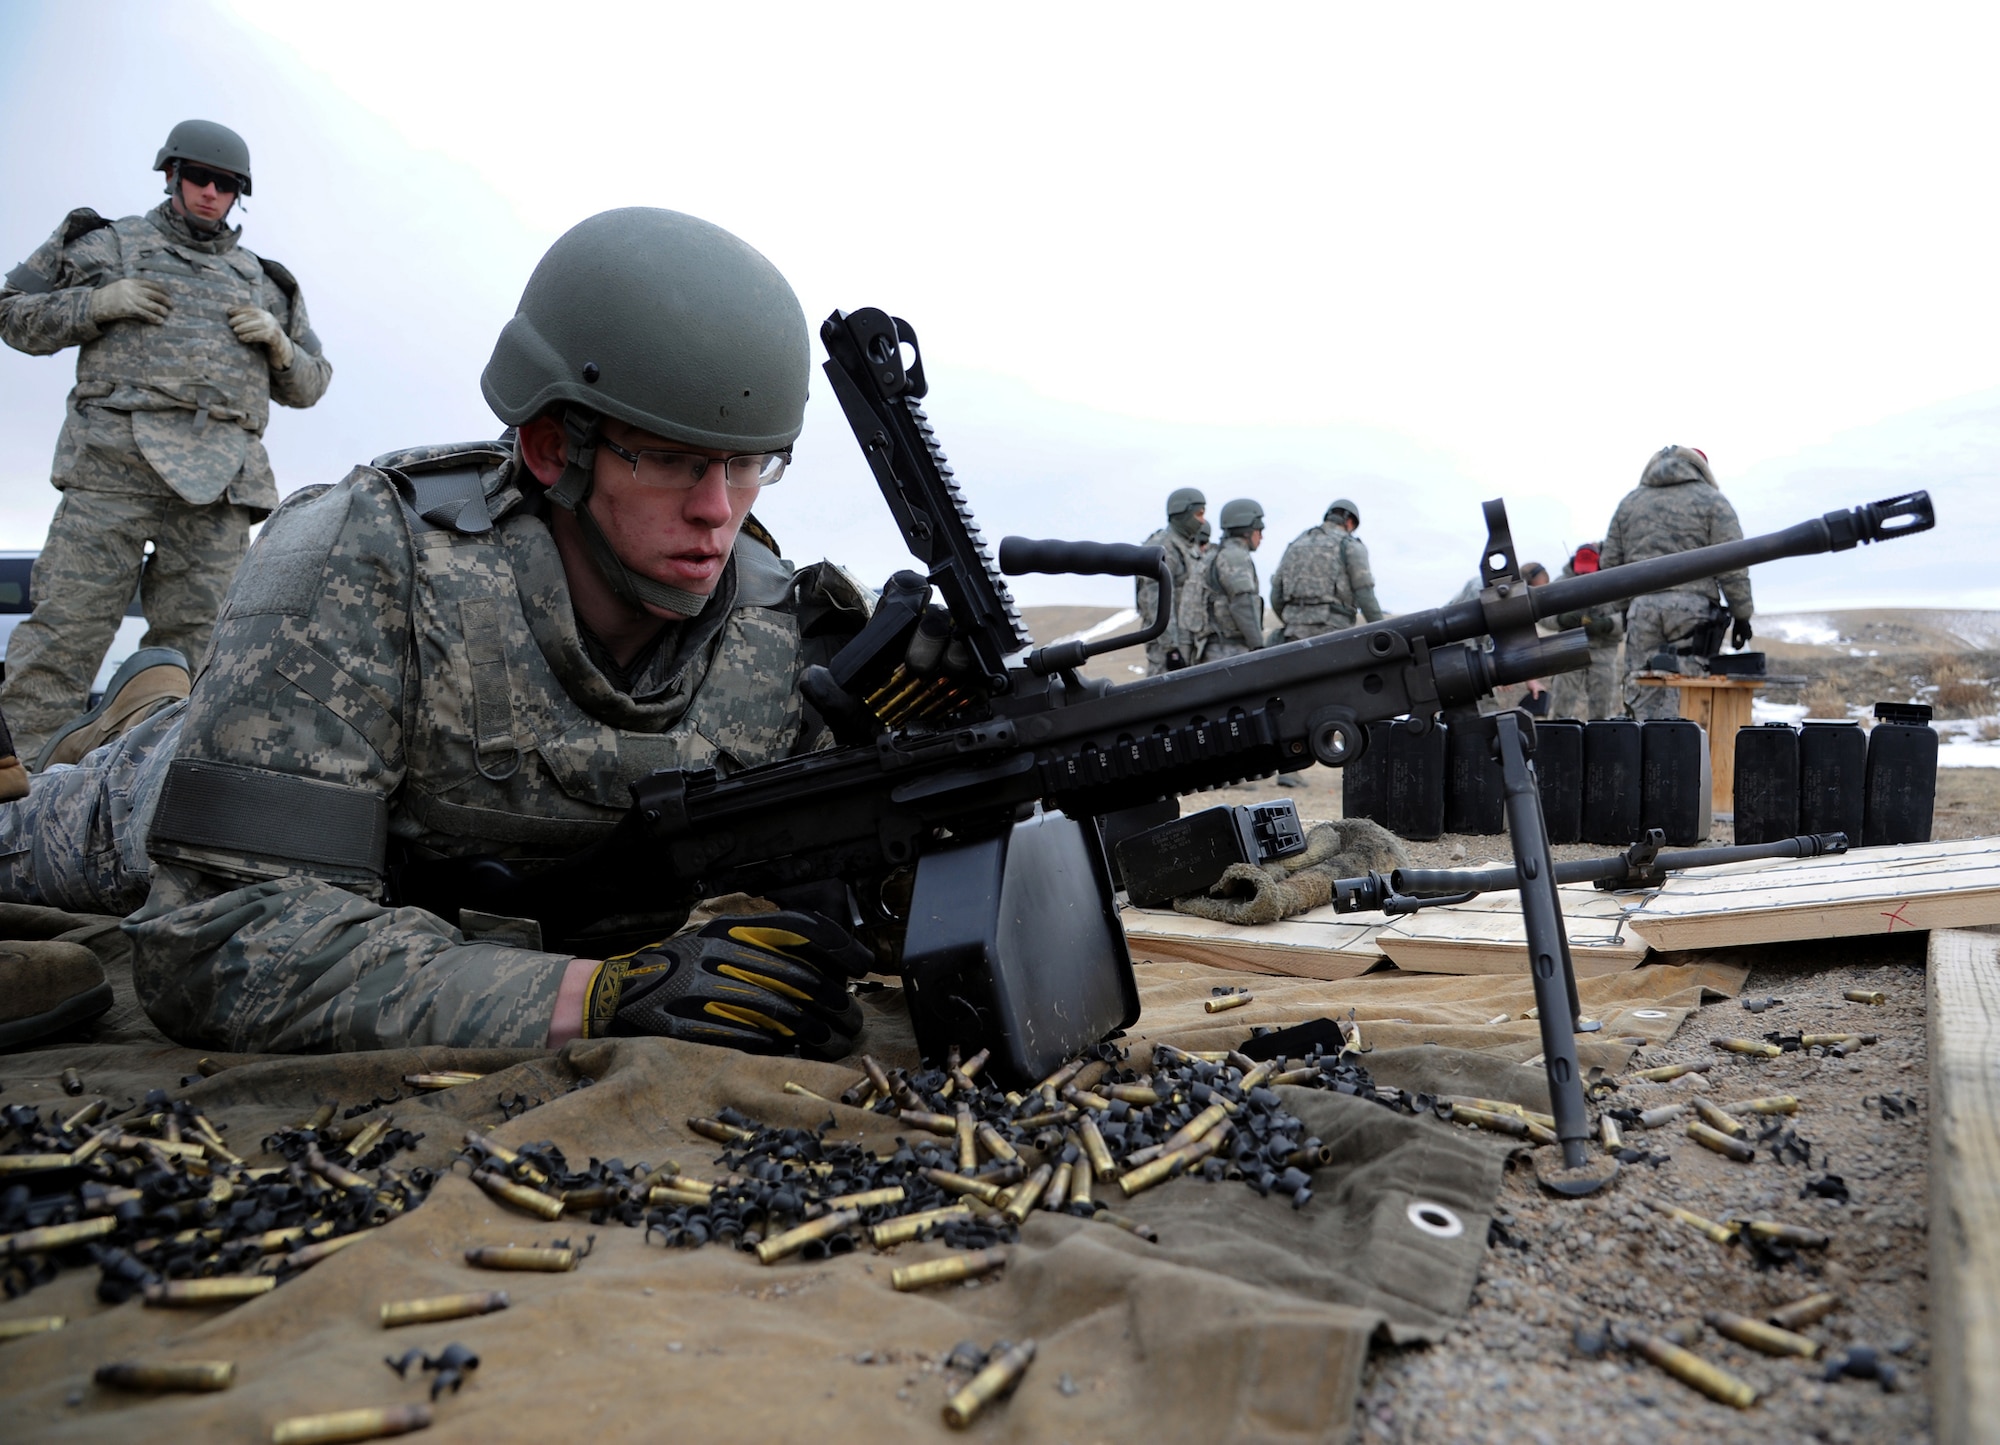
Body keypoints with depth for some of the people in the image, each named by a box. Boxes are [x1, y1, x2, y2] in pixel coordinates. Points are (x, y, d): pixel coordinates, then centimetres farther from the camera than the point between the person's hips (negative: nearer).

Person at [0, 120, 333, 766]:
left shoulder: (264, 280, 26)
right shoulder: (109, 245, 19)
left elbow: (309, 385, 27)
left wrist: (279, 344, 5)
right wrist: (96, 304, -1)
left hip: (219, 479, 3)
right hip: (115, 460, -3)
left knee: (192, 641, -3)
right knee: (65, 625, -10)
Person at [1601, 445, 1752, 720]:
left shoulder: (1629, 502, 19)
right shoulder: (1711, 500, 8)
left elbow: (1610, 563, 18)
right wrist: (1741, 615, 4)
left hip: (1641, 607, 3)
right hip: (1691, 606, -3)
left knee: (1642, 695, 2)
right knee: (1684, 700, -4)